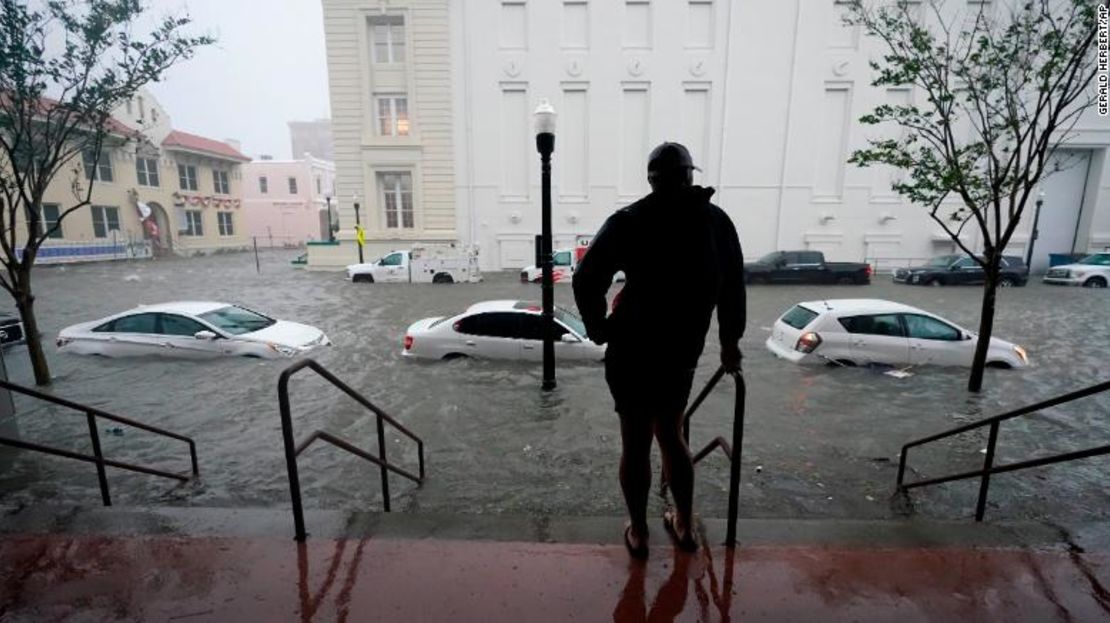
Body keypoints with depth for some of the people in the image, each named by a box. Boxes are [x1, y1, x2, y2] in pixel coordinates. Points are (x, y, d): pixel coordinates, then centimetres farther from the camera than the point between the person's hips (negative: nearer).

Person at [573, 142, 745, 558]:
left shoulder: (629, 221, -6)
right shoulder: (717, 220, 6)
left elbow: (587, 279, -14)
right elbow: (733, 286, 8)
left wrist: (597, 326, 0)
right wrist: (729, 340, 18)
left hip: (632, 351, -3)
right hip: (683, 352, 4)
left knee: (636, 441, 9)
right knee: (670, 434, 21)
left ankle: (638, 533, 24)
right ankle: (684, 525, 33)